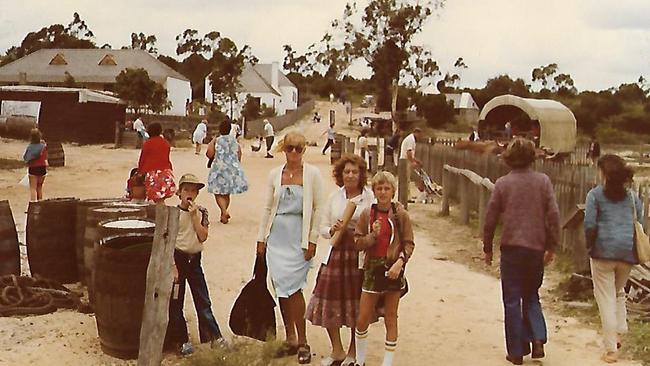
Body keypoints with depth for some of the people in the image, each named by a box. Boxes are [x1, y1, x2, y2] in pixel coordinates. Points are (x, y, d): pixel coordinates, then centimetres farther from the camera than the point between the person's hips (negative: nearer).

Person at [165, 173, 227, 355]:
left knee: (203, 301, 5)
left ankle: (215, 337, 8)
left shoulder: (201, 212, 3)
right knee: (176, 302, 3)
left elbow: (203, 236, -8)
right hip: (177, 258, -2)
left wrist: (194, 215, -13)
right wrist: (172, 265, -13)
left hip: (195, 259, 2)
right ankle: (183, 341, 13)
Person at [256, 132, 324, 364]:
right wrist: (261, 238, 10)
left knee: (292, 287, -9)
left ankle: (302, 342, 4)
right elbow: (268, 208, 13)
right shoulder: (275, 174, 9)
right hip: (277, 236, 4)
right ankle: (290, 338, 19)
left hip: (299, 236, -4)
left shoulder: (312, 174, -2)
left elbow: (318, 209, -2)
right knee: (280, 287, 6)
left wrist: (312, 240, -7)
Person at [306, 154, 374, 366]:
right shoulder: (334, 197, 9)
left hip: (359, 255, -3)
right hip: (336, 254, 4)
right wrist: (333, 230, -7)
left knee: (357, 305, 6)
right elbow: (323, 228, 12)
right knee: (329, 303, 4)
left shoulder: (370, 198, -3)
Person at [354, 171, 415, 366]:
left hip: (393, 269, -1)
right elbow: (358, 243, 1)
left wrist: (400, 262, -18)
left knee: (391, 319, 8)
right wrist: (373, 235, -16)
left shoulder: (401, 214, -4)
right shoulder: (367, 214, 0)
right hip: (372, 268, 2)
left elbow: (409, 244, -3)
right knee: (362, 319, 5)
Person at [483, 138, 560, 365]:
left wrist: (487, 248, 10)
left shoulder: (502, 183, -4)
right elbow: (553, 215, -2)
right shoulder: (543, 181, -1)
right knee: (531, 296, 20)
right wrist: (552, 246, 6)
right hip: (537, 248, 2)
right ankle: (538, 338, 2)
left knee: (512, 301, 7)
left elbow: (490, 219, -1)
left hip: (511, 247, -2)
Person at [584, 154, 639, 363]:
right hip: (628, 252, 4)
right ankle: (619, 333, 18)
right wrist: (634, 247, 17)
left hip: (604, 251, -4)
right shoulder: (632, 196, 10)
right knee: (619, 292, 25)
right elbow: (640, 223, 9)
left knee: (606, 298, 2)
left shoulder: (596, 194, -2)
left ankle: (611, 348, 2)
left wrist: (590, 245, 5)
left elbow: (589, 224, -9)